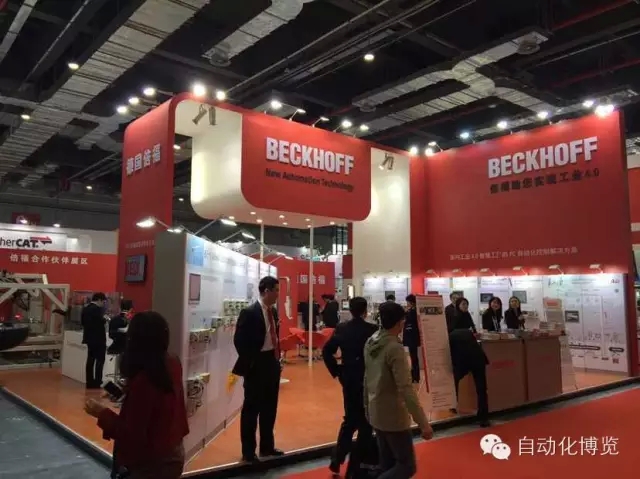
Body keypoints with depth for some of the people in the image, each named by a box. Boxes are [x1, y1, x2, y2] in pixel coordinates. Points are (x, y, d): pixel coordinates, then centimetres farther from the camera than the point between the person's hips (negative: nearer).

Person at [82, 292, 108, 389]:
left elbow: (83, 322, 13)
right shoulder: (98, 309, -17)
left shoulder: (85, 309, 10)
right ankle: (97, 382, -4)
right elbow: (101, 321, -22)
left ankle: (90, 382, 13)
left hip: (90, 337, 8)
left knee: (90, 360, 11)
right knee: (100, 360, -2)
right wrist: (105, 319, -2)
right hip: (98, 338, -8)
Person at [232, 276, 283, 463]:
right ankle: (248, 451, 17)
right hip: (257, 365, -8)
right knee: (251, 409, 5)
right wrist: (250, 363, -15)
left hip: (272, 363, 8)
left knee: (269, 408, 16)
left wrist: (277, 357, 12)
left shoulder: (273, 311, 8)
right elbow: (239, 340, -18)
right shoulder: (249, 312, -16)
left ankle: (267, 447, 30)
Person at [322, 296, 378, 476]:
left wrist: (336, 371, 6)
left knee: (350, 418, 18)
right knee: (365, 421, 11)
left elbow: (327, 351, -1)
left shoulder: (341, 328, -2)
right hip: (368, 379, -4)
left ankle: (337, 459, 14)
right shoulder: (372, 330, -14)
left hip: (348, 378, 4)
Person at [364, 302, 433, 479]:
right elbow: (406, 389, -26)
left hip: (376, 413, 8)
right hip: (394, 416, -8)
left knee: (387, 463, 17)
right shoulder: (395, 349, -23)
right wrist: (423, 423, -23)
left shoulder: (370, 343, 2)